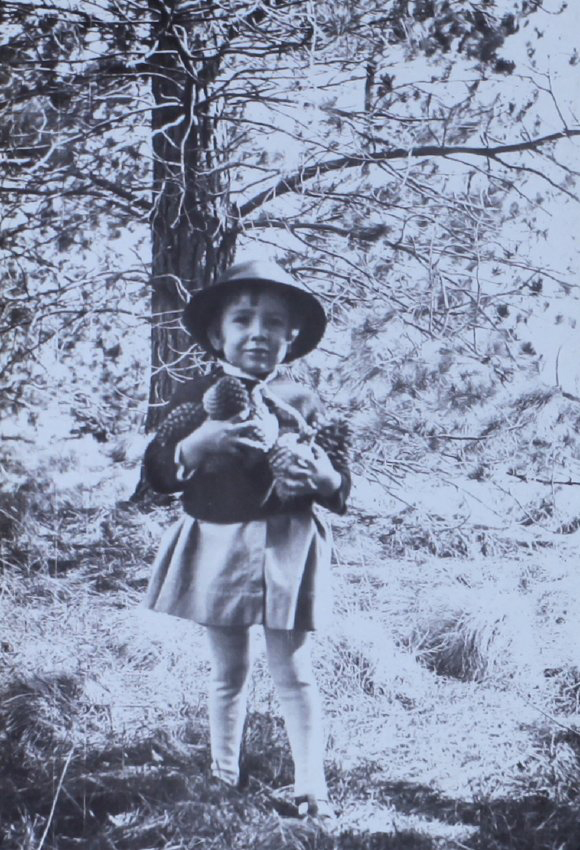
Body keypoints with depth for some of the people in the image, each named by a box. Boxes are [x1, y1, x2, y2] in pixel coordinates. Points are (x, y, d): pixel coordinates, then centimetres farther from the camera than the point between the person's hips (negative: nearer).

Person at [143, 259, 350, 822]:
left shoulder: (301, 402, 1)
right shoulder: (196, 398, 3)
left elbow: (341, 487, 2)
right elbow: (158, 473, -2)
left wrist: (316, 474, -20)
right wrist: (197, 443, -21)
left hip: (284, 547, -2)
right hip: (216, 545, 2)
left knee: (292, 671, 0)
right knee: (228, 671, 14)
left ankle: (310, 785, 8)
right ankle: (223, 775, 29)